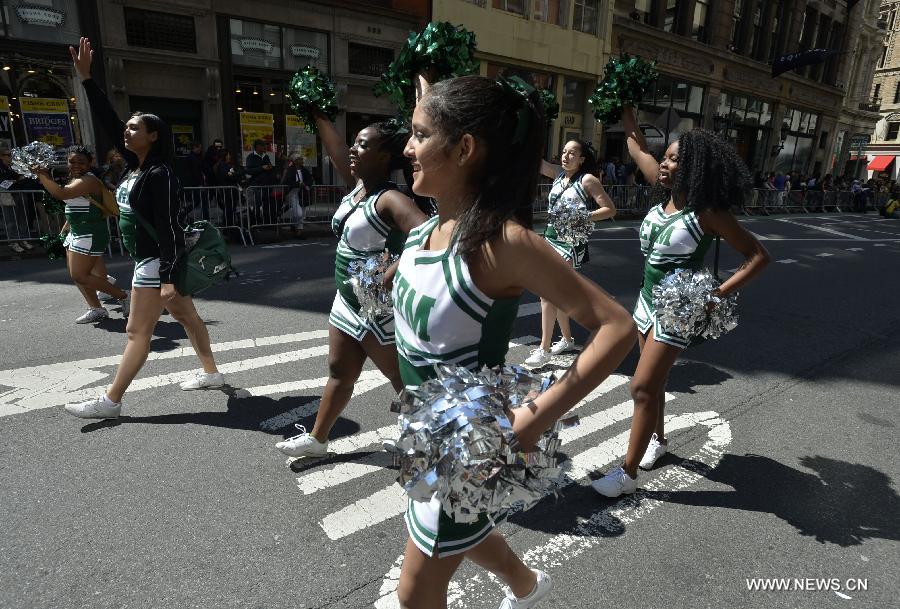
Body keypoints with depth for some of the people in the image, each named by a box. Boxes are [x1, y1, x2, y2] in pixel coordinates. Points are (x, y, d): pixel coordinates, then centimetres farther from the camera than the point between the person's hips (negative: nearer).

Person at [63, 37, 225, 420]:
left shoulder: (159, 174, -18)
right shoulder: (135, 165, 8)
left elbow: (167, 228, -22)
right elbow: (106, 121, 11)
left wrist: (167, 277, -24)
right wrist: (85, 78, 5)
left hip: (157, 261, -9)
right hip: (149, 259, 9)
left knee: (138, 332, -2)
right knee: (186, 317, 15)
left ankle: (109, 402, 6)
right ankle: (211, 373, 27)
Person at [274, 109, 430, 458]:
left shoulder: (390, 199, -22)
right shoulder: (357, 185, 4)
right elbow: (334, 146, 10)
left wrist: (388, 278, -33)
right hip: (346, 302, 9)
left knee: (406, 382, 6)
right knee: (340, 374, 21)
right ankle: (317, 439, 38)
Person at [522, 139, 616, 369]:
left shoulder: (587, 180, -7)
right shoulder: (558, 173, 11)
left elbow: (610, 208, -8)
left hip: (570, 243, -7)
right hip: (551, 238, 7)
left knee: (548, 294, -13)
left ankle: (544, 349, -6)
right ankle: (567, 339, 30)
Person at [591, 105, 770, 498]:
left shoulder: (707, 213, -17)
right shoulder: (665, 194, 1)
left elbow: (759, 255, -14)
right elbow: (638, 149, 14)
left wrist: (718, 294, -24)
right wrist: (626, 113, 15)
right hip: (647, 300, 7)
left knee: (643, 387, -6)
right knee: (653, 381, 19)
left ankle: (628, 474, 5)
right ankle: (659, 439, 41)